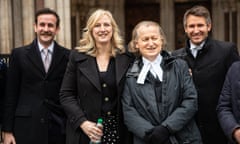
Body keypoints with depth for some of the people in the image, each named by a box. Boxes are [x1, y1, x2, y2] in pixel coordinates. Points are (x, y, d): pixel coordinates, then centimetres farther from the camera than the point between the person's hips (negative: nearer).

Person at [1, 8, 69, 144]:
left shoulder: (67, 56, 3)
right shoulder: (19, 54, 2)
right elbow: (11, 94, 2)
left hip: (58, 128, 1)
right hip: (27, 128, 0)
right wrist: (7, 130, -1)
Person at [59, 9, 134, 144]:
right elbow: (66, 95, 0)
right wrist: (82, 122, -11)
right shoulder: (78, 57, 1)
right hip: (85, 131, 0)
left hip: (118, 131, 1)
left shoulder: (126, 58, 3)